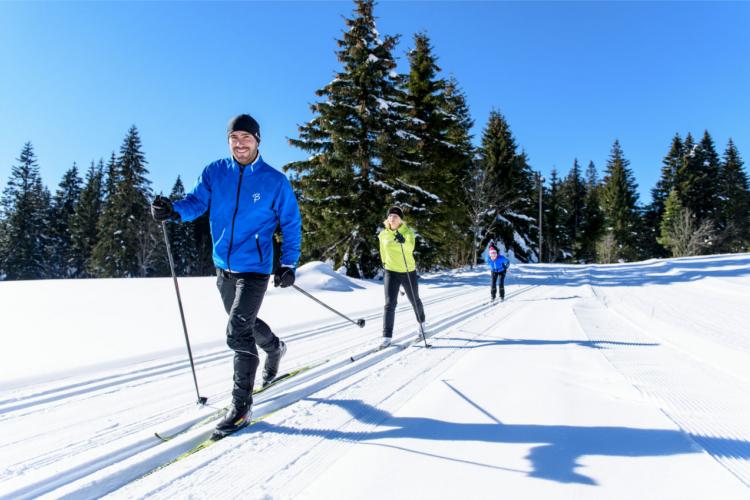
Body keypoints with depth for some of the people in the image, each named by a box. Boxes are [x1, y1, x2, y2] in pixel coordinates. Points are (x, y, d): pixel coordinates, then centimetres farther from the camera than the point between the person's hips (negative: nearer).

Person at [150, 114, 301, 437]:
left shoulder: (275, 181, -7)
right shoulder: (215, 173, 2)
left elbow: (291, 224, -1)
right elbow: (196, 202, -5)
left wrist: (289, 264, -9)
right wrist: (173, 210, -28)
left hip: (254, 268, -5)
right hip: (223, 267, 5)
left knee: (237, 332, -13)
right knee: (246, 322, 22)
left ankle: (241, 406, 0)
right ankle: (275, 349, 52)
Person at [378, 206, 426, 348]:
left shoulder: (408, 232, -11)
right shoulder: (384, 234, -2)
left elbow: (410, 248, -31)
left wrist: (403, 242, -51)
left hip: (409, 272, -1)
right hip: (391, 272, 1)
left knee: (414, 301, 18)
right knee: (390, 304, -12)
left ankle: (421, 322, 47)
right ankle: (387, 337, -7)